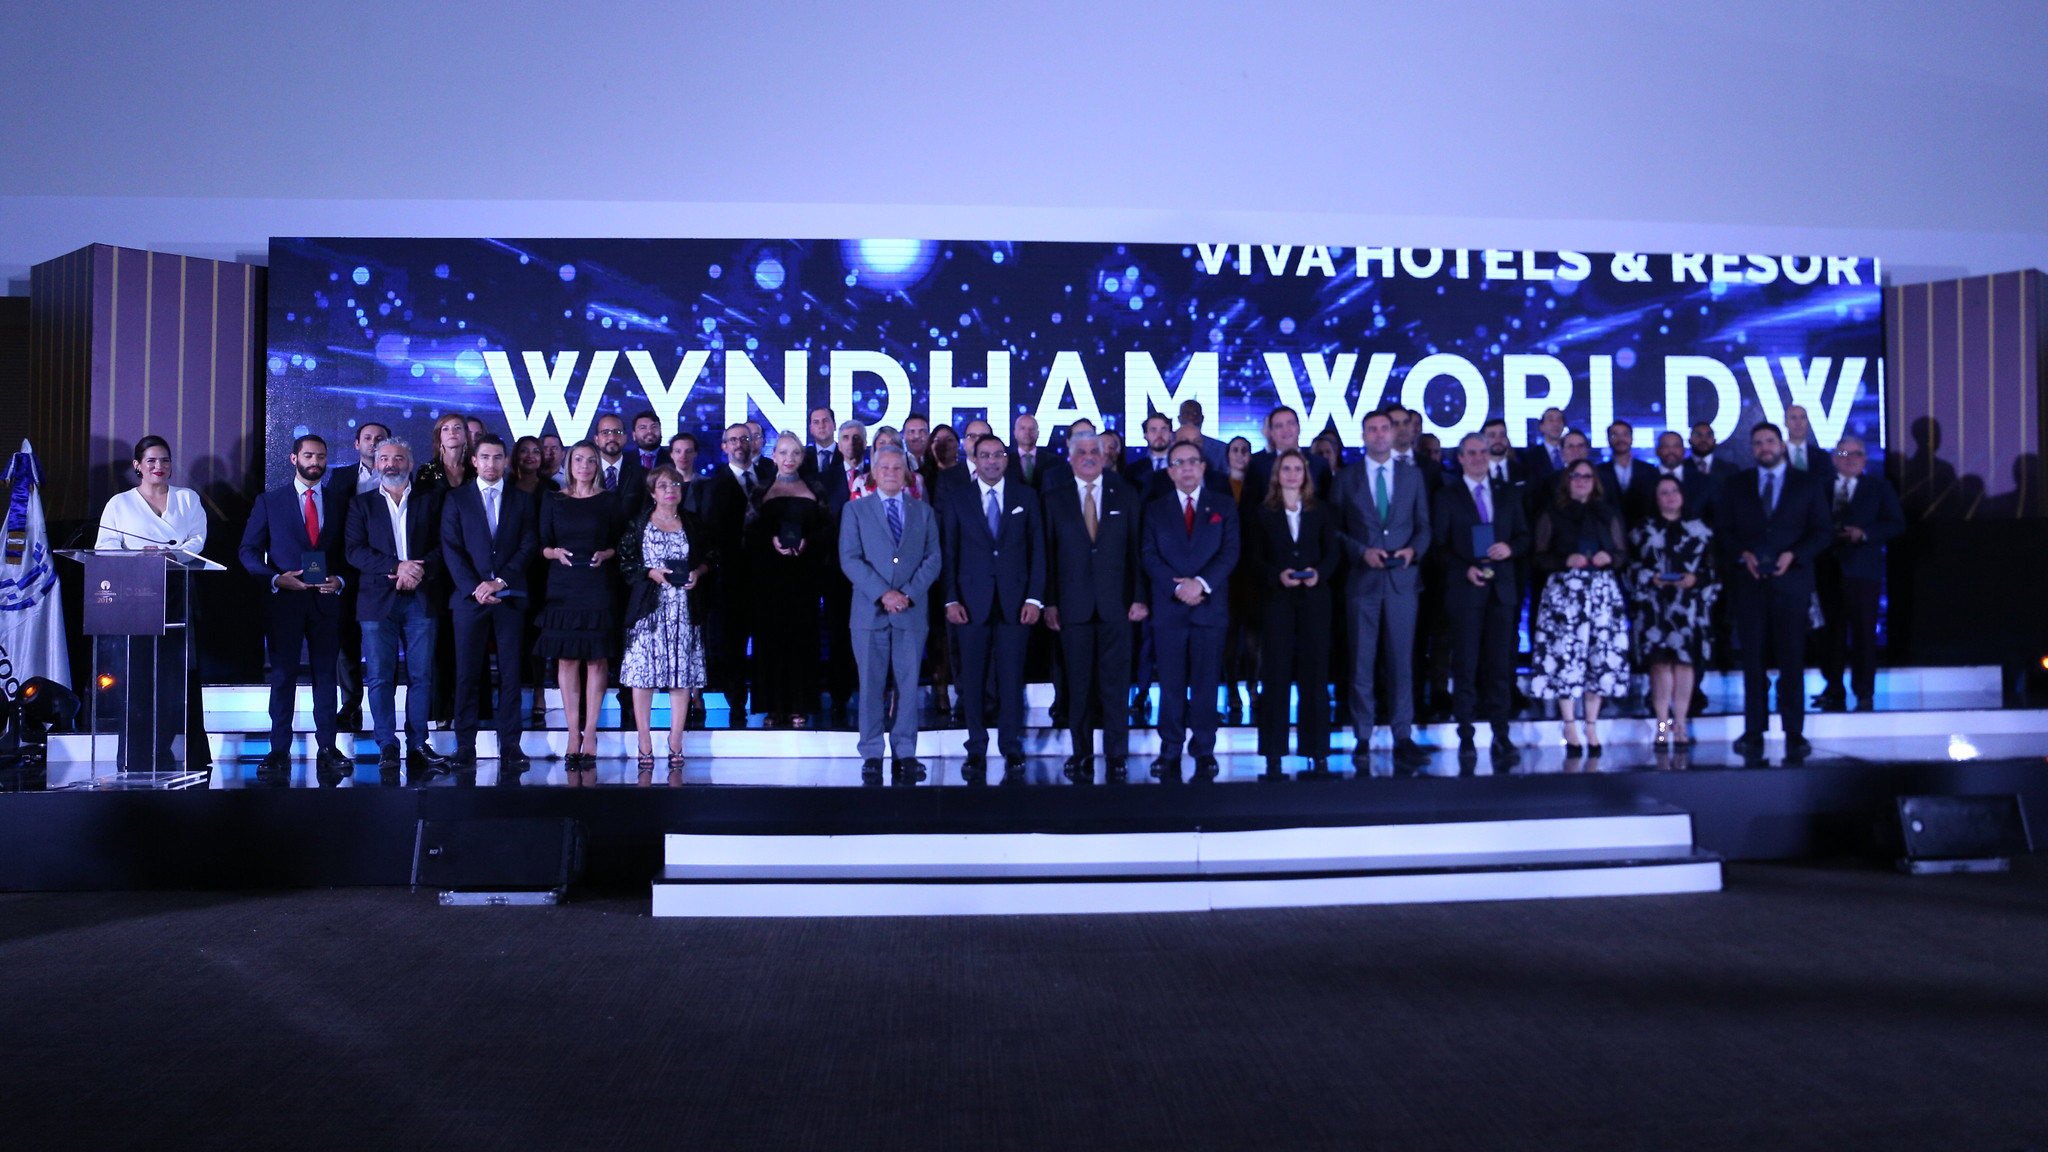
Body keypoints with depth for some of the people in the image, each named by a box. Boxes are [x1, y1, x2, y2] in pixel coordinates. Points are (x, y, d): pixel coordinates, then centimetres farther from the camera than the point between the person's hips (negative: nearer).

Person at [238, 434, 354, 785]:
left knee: (325, 674, 3)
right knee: (282, 675, 0)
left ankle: (328, 748, 7)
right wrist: (276, 578, -10)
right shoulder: (269, 501, 8)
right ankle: (279, 752, 4)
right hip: (283, 599, -1)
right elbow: (249, 551, 5)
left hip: (326, 599, 1)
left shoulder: (341, 500, 11)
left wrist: (339, 579, -8)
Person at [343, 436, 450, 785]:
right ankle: (387, 747, 2)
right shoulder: (361, 504, 13)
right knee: (379, 677, -3)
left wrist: (419, 569, -12)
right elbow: (354, 550, 1)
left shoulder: (431, 500, 14)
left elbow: (444, 544, 5)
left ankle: (417, 744, 6)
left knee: (422, 675, 0)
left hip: (423, 598, 0)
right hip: (378, 600, 0)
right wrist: (396, 567, -13)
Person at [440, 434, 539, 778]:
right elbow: (451, 549, 2)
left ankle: (509, 745, 3)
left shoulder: (522, 501, 12)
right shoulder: (456, 499, 10)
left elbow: (529, 546, 3)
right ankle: (465, 746, 3)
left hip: (510, 597, 1)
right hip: (469, 596, -1)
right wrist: (474, 588, -10)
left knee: (510, 673, 0)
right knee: (467, 674, -2)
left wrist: (500, 581, -9)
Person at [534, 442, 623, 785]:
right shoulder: (552, 501, 10)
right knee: (567, 660, 0)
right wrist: (556, 553, -10)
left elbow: (622, 544, 8)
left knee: (597, 660, -3)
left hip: (598, 587, -1)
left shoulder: (608, 501, 7)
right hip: (563, 586, 1)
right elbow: (543, 547, 10)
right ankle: (574, 733, 5)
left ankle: (590, 733, 3)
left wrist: (606, 554, -11)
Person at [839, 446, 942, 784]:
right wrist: (883, 593, -12)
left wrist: (908, 593, -9)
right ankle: (872, 756, 5)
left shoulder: (924, 511, 13)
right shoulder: (856, 510, 9)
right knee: (871, 686, 0)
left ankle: (905, 755, 5)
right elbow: (849, 559, -1)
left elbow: (933, 558, 6)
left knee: (908, 685, 0)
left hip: (911, 612, 1)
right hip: (869, 612, -1)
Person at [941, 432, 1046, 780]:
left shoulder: (1026, 497, 9)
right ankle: (976, 749, 12)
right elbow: (948, 553, 5)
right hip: (972, 602, 0)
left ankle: (1012, 751, 8)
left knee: (1011, 679, 0)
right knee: (973, 680, 2)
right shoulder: (957, 500, 8)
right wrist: (951, 600, -4)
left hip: (1014, 602, 0)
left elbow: (1037, 549, 6)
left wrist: (1034, 597, -2)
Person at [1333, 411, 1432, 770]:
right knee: (1361, 662, 1)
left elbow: (1424, 526, 10)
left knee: (1403, 661, 1)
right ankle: (1362, 738, 7)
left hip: (1402, 579, 1)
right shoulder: (1346, 478, 7)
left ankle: (1403, 738, 5)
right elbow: (1336, 530, 4)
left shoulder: (1413, 475, 11)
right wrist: (1362, 552, -11)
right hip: (1362, 579, -1)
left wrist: (1413, 550, -10)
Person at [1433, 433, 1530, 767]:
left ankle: (1501, 736, 4)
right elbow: (1440, 546, 1)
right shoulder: (1446, 496, 5)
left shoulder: (1508, 493, 14)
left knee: (1500, 665, 0)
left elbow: (1524, 536, 14)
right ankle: (1466, 737, 4)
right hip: (1464, 588, -2)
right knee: (1465, 666, -2)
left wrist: (1510, 548, -8)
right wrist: (1465, 569, -13)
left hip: (1502, 588, 2)